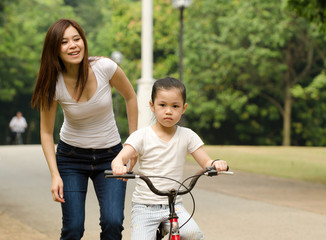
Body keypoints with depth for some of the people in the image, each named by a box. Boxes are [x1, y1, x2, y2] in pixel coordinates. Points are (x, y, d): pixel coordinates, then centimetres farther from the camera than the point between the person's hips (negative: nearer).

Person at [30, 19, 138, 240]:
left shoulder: (105, 67, -18)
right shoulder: (53, 84, -16)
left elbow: (130, 96, 1)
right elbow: (47, 132, -6)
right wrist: (55, 175, -15)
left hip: (110, 155, 0)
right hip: (71, 157, 0)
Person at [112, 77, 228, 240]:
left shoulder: (187, 136, 4)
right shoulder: (142, 136, -2)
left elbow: (205, 162, 1)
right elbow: (120, 158, -13)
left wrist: (216, 164, -23)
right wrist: (119, 166, -38)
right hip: (144, 206, -1)